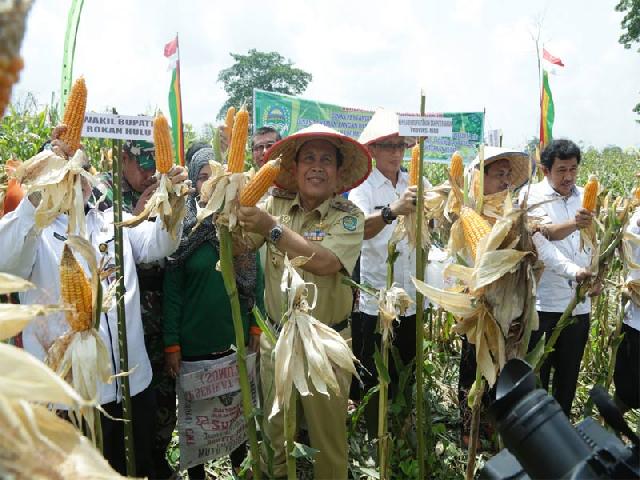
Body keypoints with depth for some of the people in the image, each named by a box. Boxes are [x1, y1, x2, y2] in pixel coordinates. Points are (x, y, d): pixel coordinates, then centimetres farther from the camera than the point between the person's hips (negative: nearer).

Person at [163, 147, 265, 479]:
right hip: (194, 343, -2)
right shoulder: (181, 227, -7)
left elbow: (257, 281, 4)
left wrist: (256, 327, 0)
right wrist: (171, 344, -8)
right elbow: (172, 291, -7)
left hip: (237, 339, 2)